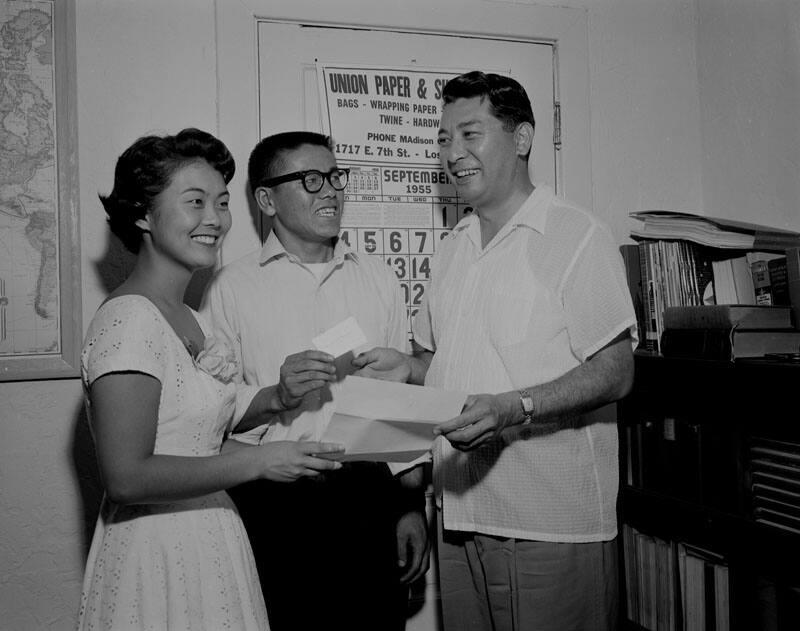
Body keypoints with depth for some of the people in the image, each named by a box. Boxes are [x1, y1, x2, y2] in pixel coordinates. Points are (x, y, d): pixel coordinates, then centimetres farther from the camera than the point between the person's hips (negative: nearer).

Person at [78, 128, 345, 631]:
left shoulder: (189, 320, 9)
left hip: (207, 542, 9)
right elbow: (127, 477, -23)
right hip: (157, 550, -9)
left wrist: (276, 398, -3)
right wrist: (258, 462, -19)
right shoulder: (128, 319, -19)